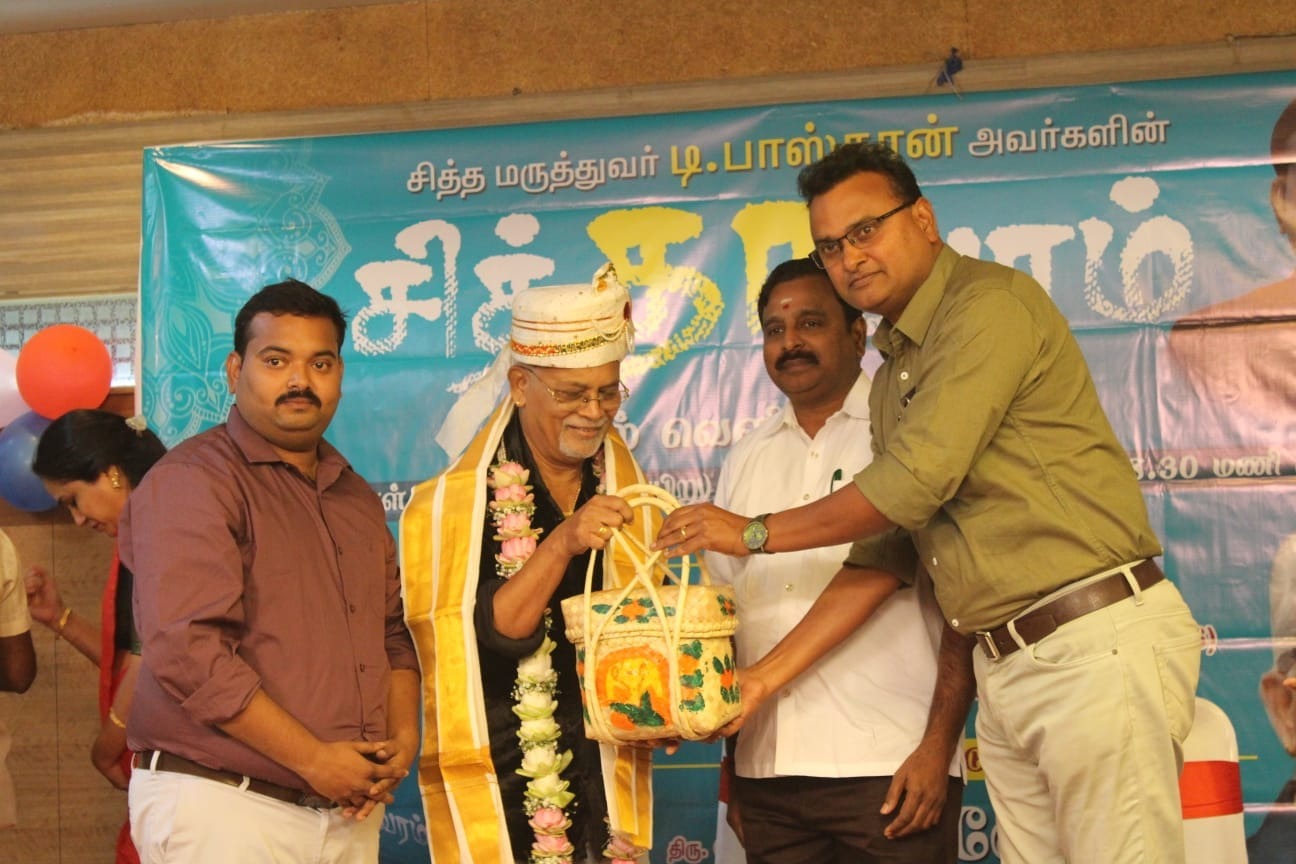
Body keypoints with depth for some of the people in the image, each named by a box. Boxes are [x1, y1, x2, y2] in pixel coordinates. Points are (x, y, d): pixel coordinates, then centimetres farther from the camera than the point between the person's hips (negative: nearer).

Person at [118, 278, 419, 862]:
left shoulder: (355, 496, 16)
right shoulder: (191, 482, -9)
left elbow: (394, 632, 19)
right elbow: (188, 650, -19)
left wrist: (404, 736, 0)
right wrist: (313, 759, -18)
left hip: (349, 809, 7)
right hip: (224, 809, -7)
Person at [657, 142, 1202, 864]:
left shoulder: (989, 303, -9)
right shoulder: (893, 377, 20)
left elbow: (914, 482, -15)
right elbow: (883, 550, 18)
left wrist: (754, 533, -3)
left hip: (1097, 641, -8)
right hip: (1004, 669, 8)